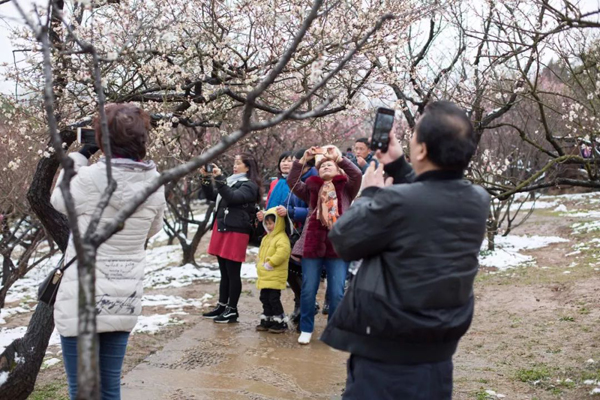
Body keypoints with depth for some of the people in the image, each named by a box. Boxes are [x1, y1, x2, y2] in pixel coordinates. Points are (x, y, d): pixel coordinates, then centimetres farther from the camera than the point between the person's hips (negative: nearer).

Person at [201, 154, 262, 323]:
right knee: (224, 272, 14)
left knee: (233, 273, -2)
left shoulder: (249, 186, -7)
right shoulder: (231, 181, 17)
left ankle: (232, 310, 5)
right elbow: (212, 196, 17)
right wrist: (206, 178, 4)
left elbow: (232, 197, -23)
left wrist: (219, 178, -25)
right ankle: (222, 306, 21)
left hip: (236, 232, -8)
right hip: (221, 229, 8)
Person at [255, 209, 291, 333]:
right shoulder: (267, 238, 17)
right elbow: (261, 253, 27)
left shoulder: (282, 238, -14)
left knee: (274, 299, -7)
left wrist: (270, 263, -24)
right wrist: (260, 264, 11)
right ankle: (267, 320, 24)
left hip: (275, 277, -10)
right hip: (264, 276, 10)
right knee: (264, 298, 14)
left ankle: (280, 322, 3)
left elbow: (282, 252, -30)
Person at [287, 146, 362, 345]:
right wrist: (304, 159, -5)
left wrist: (339, 157, -8)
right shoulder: (312, 188, 13)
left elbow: (357, 175, -9)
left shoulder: (346, 188, 9)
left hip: (338, 246, -1)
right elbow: (292, 182, 0)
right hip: (313, 244, 2)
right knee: (308, 290, 5)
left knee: (336, 293, 0)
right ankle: (306, 329, 19)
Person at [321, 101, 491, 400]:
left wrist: (370, 194, 4)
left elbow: (343, 240, -9)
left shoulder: (396, 201, -24)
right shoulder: (479, 201, -5)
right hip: (438, 353, 6)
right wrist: (397, 166, 14)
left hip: (384, 354, -6)